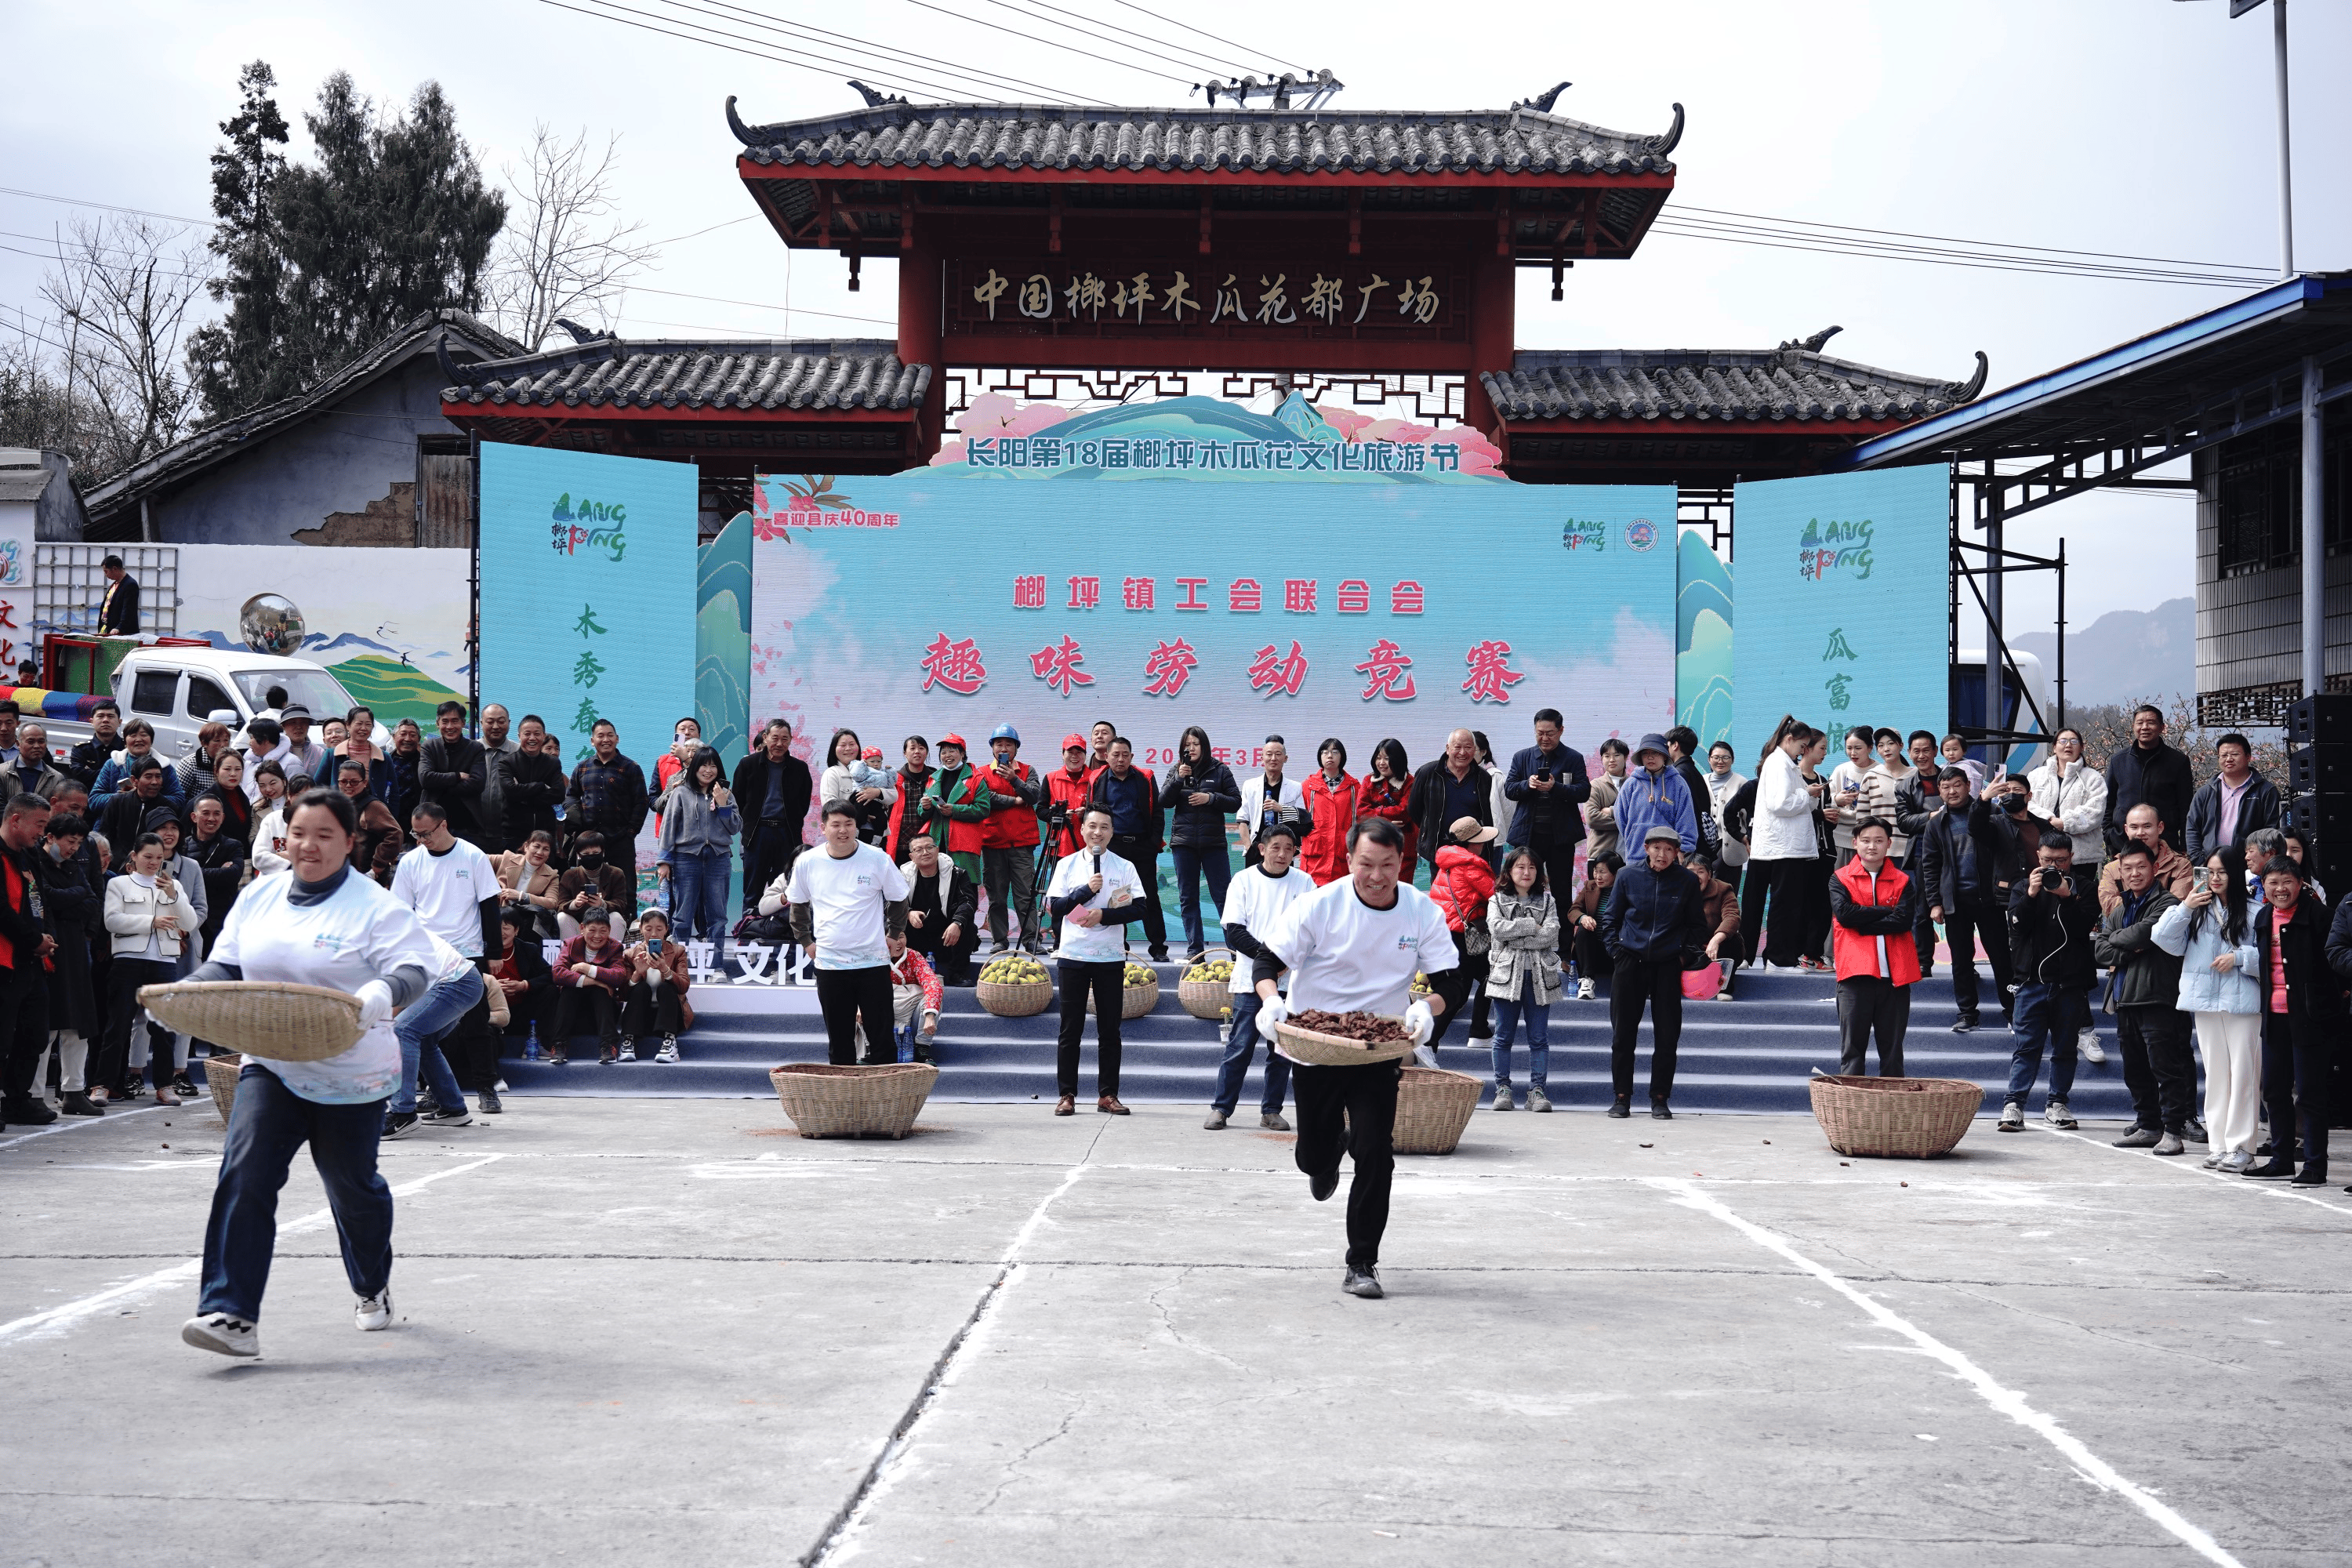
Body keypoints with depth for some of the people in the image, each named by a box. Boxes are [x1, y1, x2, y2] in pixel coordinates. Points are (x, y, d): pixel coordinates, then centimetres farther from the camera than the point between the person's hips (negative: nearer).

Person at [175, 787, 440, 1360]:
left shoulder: (374, 906, -10)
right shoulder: (261, 897, 6)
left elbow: (417, 968, -17)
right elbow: (225, 965, 13)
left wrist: (382, 992, -38)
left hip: (351, 1075, -3)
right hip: (271, 1067, 3)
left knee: (353, 1186, 14)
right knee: (244, 1174, -16)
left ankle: (373, 1288, 42)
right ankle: (233, 1316, -20)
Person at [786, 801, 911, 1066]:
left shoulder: (877, 859, -4)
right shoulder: (807, 863, 1)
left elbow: (898, 899, 10)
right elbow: (797, 903, 17)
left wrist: (894, 934, 7)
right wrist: (806, 940, 12)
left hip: (874, 962, -1)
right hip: (829, 963, 2)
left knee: (882, 1037, 1)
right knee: (839, 1041, 8)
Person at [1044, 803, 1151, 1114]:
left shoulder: (1125, 867, 4)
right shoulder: (1067, 864, 5)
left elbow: (1138, 909, -3)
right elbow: (1054, 907, -1)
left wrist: (1103, 915, -14)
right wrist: (1087, 890, -12)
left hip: (1111, 957, 0)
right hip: (1073, 956, 0)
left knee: (1109, 1030, 3)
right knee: (1070, 1029, 2)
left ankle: (1108, 1094, 9)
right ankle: (1067, 1094, 6)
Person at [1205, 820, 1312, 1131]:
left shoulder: (1304, 883, 6)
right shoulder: (1245, 880, 2)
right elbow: (1234, 931, -3)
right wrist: (1264, 952, -17)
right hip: (1250, 979, -2)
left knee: (1282, 1049, 5)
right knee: (1240, 1046, -3)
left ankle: (1271, 1110, 14)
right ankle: (1221, 1108, 4)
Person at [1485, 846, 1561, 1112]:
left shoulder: (1547, 900, 11)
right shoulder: (1497, 900, 9)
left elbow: (1551, 934, -6)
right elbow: (1497, 928, -10)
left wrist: (1513, 938, -10)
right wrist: (1531, 926, -10)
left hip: (1539, 974, 1)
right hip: (1507, 972, -1)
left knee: (1539, 1038, 1)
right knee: (1503, 1036, 3)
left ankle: (1537, 1090, 4)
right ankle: (1502, 1088, 9)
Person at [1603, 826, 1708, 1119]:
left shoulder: (1687, 881, 0)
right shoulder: (1629, 876, 0)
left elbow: (1697, 925, 11)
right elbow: (1610, 918, 10)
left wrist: (1687, 954, 0)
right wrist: (1616, 950, 1)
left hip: (1668, 965, 0)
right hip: (1631, 962, 0)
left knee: (1667, 1035, 1)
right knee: (1623, 1033, 3)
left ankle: (1660, 1098, 10)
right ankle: (1622, 1097, 11)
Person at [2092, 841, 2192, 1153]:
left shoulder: (2166, 903, -3)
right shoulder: (2120, 910, 21)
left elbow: (2147, 931, -18)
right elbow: (2099, 949, 12)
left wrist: (2116, 939, 0)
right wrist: (2128, 951, -6)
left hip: (2156, 996, -8)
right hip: (2125, 999, 8)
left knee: (2165, 1066, -9)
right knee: (2135, 1070, 13)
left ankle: (2173, 1130, -7)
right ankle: (2147, 1126, 22)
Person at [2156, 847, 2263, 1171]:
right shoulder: (2198, 908, 10)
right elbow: (2164, 939, 4)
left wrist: (2239, 957, -15)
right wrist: (2184, 908, -6)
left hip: (2243, 1001, -5)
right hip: (2205, 1000, 5)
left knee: (2242, 1072, -4)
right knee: (2215, 1072, 9)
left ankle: (2240, 1147, 0)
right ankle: (2218, 1145, 15)